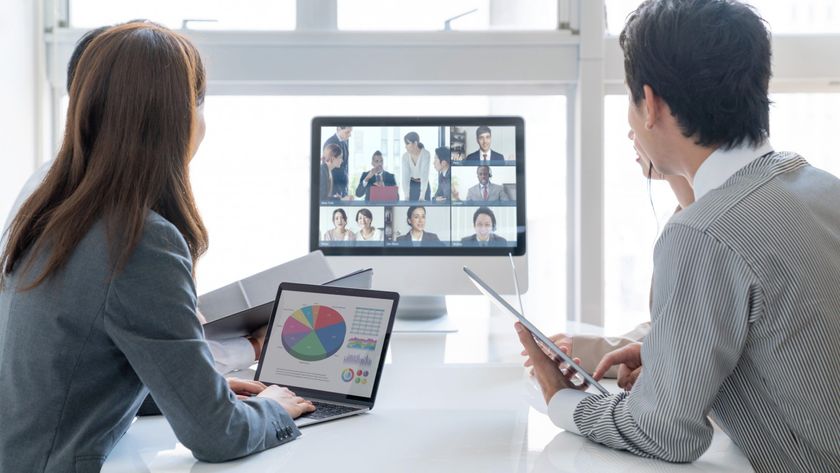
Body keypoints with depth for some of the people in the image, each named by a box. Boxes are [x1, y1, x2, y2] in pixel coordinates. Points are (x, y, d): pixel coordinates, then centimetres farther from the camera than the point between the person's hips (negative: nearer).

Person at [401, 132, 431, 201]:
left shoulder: (425, 154, -23)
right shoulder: (405, 156, -12)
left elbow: (425, 175, -30)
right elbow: (405, 176, -17)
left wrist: (422, 196, -37)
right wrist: (406, 196, -26)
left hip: (424, 185, -2)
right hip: (412, 185, 2)